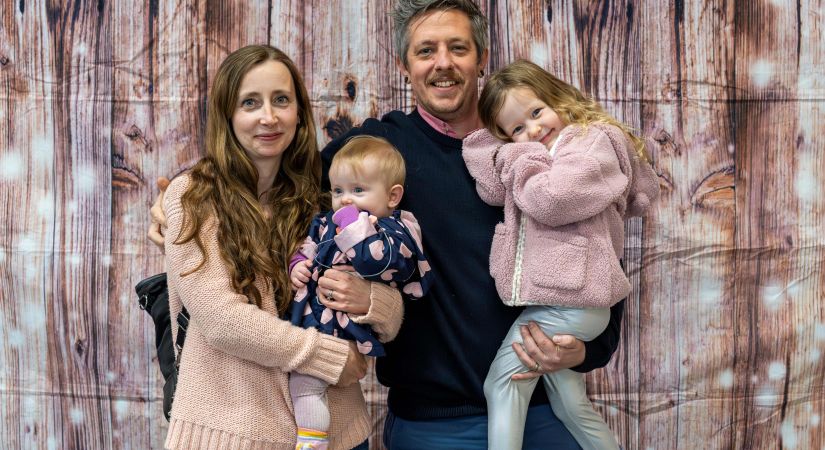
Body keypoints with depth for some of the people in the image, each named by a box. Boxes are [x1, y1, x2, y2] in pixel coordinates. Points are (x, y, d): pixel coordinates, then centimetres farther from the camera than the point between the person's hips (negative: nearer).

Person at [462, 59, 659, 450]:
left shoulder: (594, 140, -4)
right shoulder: (537, 157, 21)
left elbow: (552, 201, -19)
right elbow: (493, 190, 6)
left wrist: (519, 157, -5)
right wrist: (496, 142, 1)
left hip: (571, 301, -9)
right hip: (558, 300, 9)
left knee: (502, 381, -6)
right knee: (569, 404, 15)